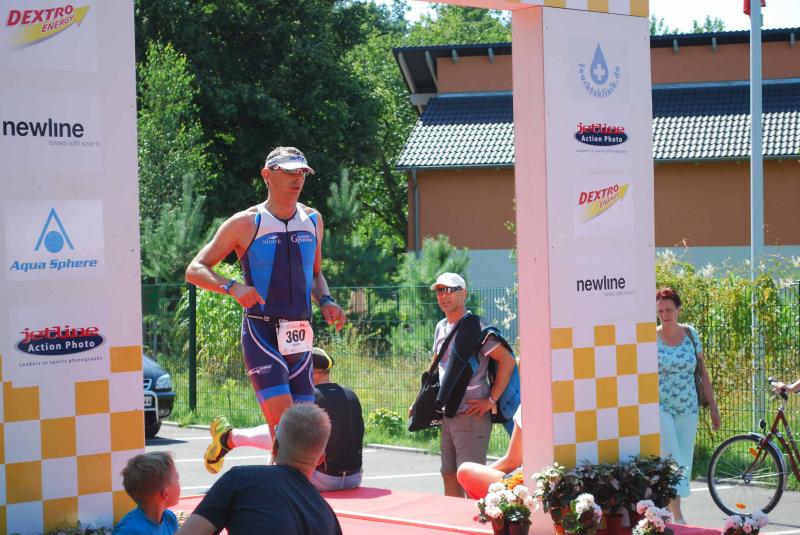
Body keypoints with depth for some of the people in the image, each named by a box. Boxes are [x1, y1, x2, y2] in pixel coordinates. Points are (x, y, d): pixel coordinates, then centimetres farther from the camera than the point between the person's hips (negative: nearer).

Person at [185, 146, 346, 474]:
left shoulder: (313, 221, 12)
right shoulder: (246, 223, -3)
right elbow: (195, 270, -2)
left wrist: (325, 301, 5)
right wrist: (233, 287, -20)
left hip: (300, 337, 6)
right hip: (261, 334, -6)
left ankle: (227, 438, 21)